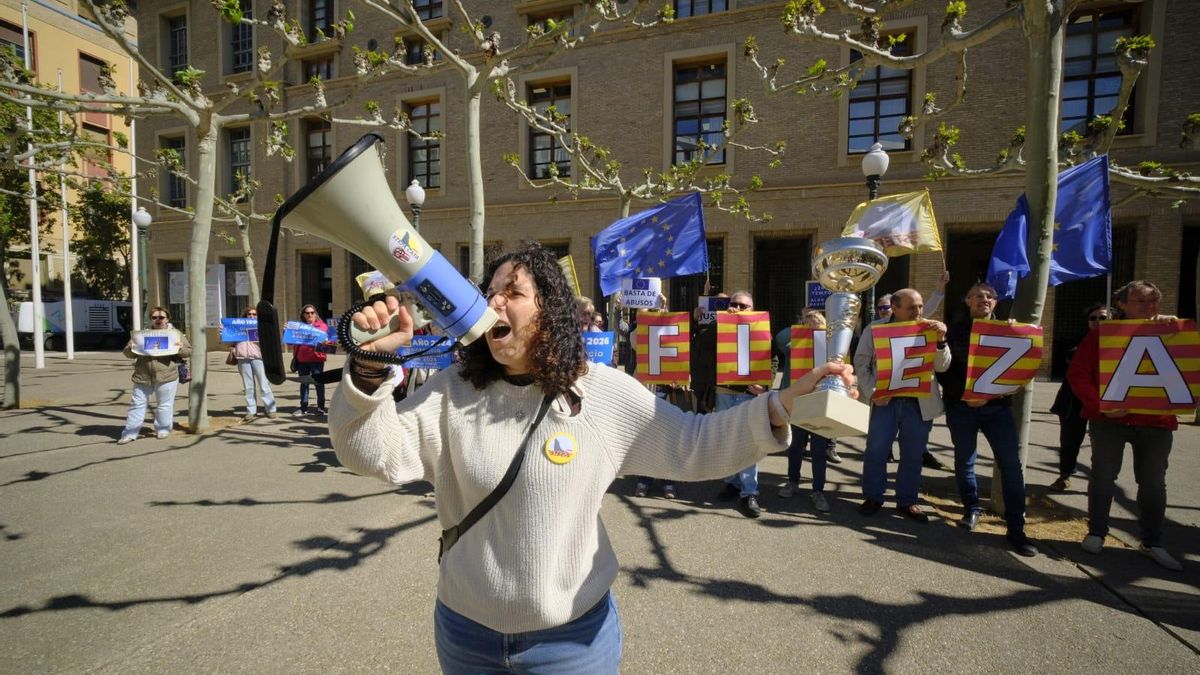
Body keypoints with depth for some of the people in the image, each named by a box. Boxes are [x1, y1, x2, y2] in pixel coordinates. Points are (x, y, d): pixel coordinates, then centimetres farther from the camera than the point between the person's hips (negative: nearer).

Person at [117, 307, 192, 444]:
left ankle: (162, 430, 19)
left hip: (166, 376, -2)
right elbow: (129, 354, 13)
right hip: (143, 376, 3)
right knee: (137, 404, 7)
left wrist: (180, 349, -15)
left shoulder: (176, 334, 6)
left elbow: (189, 351, 6)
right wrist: (131, 348, -9)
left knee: (164, 405, 4)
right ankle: (130, 433, 14)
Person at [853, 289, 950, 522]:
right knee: (875, 452, 2)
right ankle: (873, 498, 19)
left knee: (913, 455, 10)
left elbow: (942, 367, -3)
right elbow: (861, 363, 0)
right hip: (885, 401, -1)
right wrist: (872, 392, -10)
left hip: (920, 403, 2)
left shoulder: (928, 330, 2)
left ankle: (907, 501, 26)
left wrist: (941, 340, -18)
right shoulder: (874, 329, -1)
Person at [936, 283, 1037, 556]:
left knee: (1012, 463, -4)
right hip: (961, 406, -1)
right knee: (964, 460, 9)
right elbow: (943, 370, -1)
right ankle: (972, 509, 29)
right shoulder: (954, 331, 2)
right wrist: (964, 395, -12)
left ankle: (1016, 528, 4)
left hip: (998, 406, 1)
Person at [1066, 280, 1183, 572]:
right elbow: (1077, 374, -6)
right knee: (1103, 476, 7)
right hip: (1108, 418, -2)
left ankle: (1152, 542, 25)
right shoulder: (1101, 333, 0)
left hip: (1156, 420, 3)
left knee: (1153, 482, 10)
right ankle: (1096, 533, 20)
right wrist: (1100, 404, -18)